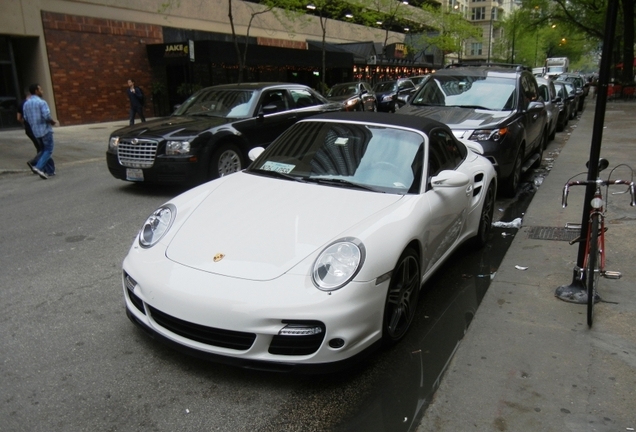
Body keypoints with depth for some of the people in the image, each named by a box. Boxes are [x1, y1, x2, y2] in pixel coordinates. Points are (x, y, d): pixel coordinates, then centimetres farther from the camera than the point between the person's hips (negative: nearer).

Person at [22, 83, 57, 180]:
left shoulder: (26, 104, 9)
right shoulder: (41, 102, -13)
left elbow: (26, 118, 11)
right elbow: (47, 116, -22)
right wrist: (52, 121, -3)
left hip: (35, 131, 7)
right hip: (45, 129, -7)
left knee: (45, 150, 17)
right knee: (48, 150, -3)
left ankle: (50, 170, 17)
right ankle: (38, 167, -19)